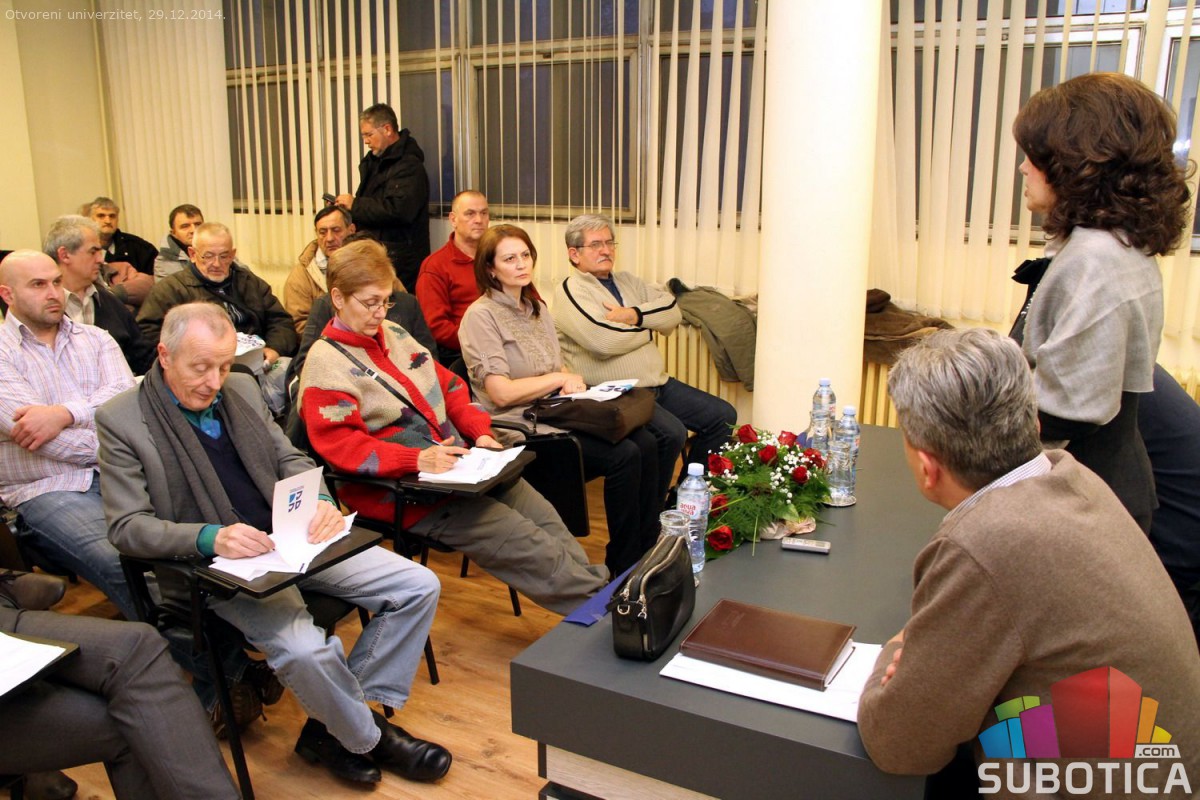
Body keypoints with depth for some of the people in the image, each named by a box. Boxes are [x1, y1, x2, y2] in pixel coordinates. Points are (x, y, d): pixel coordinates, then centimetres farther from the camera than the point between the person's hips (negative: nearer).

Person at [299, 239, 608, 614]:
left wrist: (480, 431, 1)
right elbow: (339, 443, -19)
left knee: (543, 515, -5)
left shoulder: (393, 333, 14)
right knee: (519, 539, -16)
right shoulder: (326, 362, -9)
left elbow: (448, 385, 17)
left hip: (461, 462, 8)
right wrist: (418, 460, -28)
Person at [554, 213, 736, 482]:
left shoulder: (626, 281, 17)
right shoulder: (570, 291, -7)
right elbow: (605, 340, -22)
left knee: (723, 416, 4)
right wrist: (649, 327, -3)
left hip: (659, 384, 9)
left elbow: (672, 313, 7)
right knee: (671, 433, -30)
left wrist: (635, 314, -12)